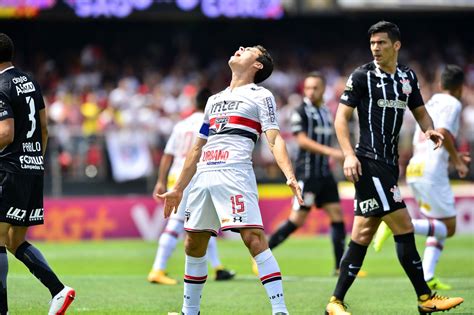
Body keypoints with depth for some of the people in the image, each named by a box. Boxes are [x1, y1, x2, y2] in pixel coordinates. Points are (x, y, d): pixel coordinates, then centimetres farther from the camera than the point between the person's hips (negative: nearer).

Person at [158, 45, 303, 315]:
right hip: (203, 176, 7)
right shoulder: (215, 100, 26)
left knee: (253, 238, -19)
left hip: (235, 172, -7)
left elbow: (275, 139, -5)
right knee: (193, 244, 9)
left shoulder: (261, 96, 7)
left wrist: (290, 176, -21)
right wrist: (178, 189, 27)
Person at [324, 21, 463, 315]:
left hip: (389, 163, 7)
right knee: (404, 227, -11)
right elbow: (342, 117, -4)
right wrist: (349, 155, -15)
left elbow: (420, 112, 21)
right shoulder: (362, 76, -5)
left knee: (363, 234, 7)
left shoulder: (408, 76, 13)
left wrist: (429, 129, -1)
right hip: (369, 162, -7)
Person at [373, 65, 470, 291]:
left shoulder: (429, 105, 24)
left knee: (439, 227, 16)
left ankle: (427, 277, 1)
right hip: (432, 171, -8)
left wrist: (452, 157, 32)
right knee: (448, 227, -4)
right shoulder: (452, 104, -2)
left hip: (414, 169, 9)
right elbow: (443, 132, -20)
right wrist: (457, 161, -10)